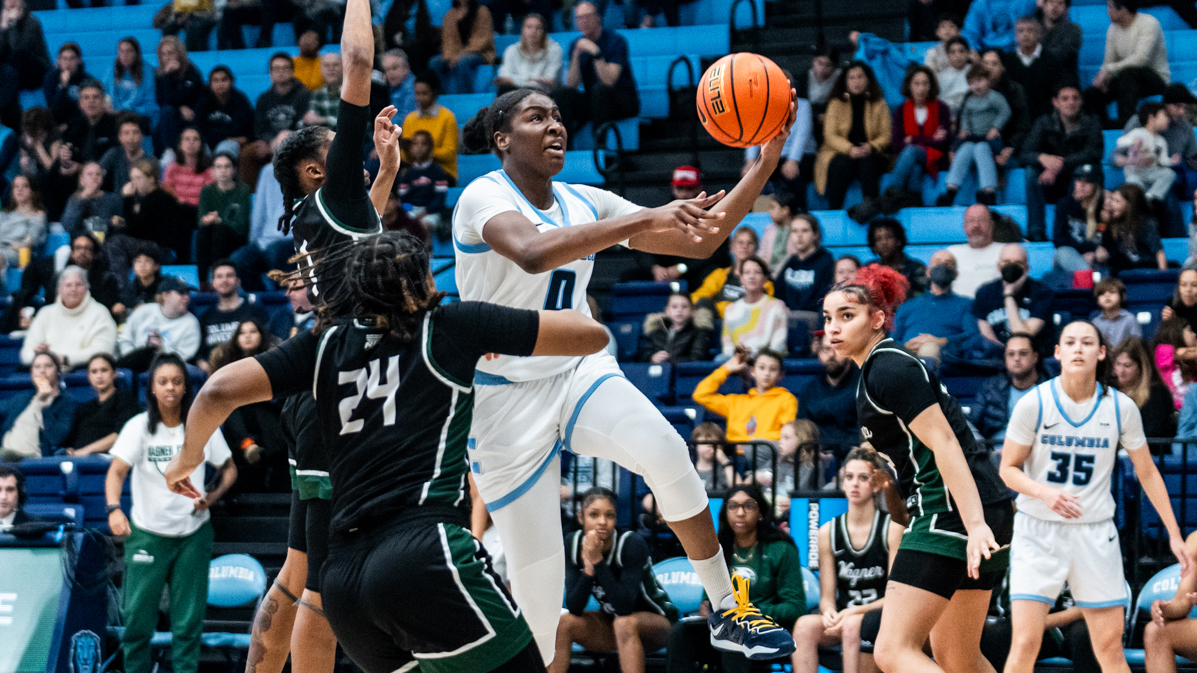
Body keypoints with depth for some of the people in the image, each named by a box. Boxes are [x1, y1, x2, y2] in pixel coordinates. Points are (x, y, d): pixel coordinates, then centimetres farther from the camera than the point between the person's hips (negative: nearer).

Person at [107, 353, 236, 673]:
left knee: (189, 618, 0)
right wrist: (114, 509, -35)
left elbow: (229, 468, 12)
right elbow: (116, 471, -17)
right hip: (147, 533, -2)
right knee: (137, 615, -5)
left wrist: (212, 496, -8)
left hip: (193, 534, 2)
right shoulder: (139, 427, -6)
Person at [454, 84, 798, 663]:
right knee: (537, 579, -5)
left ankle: (727, 611, -17)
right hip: (506, 394, -4)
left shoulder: (585, 203, 5)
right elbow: (532, 252, -37)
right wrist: (644, 220, -45)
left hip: (580, 371, 4)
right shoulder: (484, 197, -14)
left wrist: (766, 163, -9)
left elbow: (700, 242, 3)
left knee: (664, 449, -27)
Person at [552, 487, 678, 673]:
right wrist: (588, 571, -33)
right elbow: (574, 609, -17)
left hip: (656, 622, -5)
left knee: (624, 624, -37)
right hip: (609, 622, 5)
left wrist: (598, 562, -37)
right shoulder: (573, 544, -13)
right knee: (563, 623, -20)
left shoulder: (633, 545, -26)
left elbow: (624, 608, -33)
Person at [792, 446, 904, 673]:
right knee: (805, 625, -28)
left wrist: (854, 613, -21)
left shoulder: (893, 528, -4)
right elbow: (827, 596, 7)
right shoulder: (828, 532, 8)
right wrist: (829, 612, -18)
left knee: (853, 625, -36)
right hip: (842, 619, 3)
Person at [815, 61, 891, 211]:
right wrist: (850, 149, -21)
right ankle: (834, 211, -32)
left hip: (870, 155, 1)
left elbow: (886, 135, 2)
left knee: (867, 163, -34)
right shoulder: (836, 104, 8)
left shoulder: (879, 104, 10)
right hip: (839, 153, -1)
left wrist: (871, 147, -20)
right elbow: (830, 135, -2)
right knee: (843, 165, -34)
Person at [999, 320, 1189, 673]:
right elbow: (1008, 469, -2)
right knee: (1025, 644, -12)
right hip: (1038, 530, -2)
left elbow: (1147, 473, 8)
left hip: (1096, 533, 2)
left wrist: (1174, 534, 6)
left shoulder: (1120, 408, -3)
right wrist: (1043, 492, -22)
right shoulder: (1033, 405, -9)